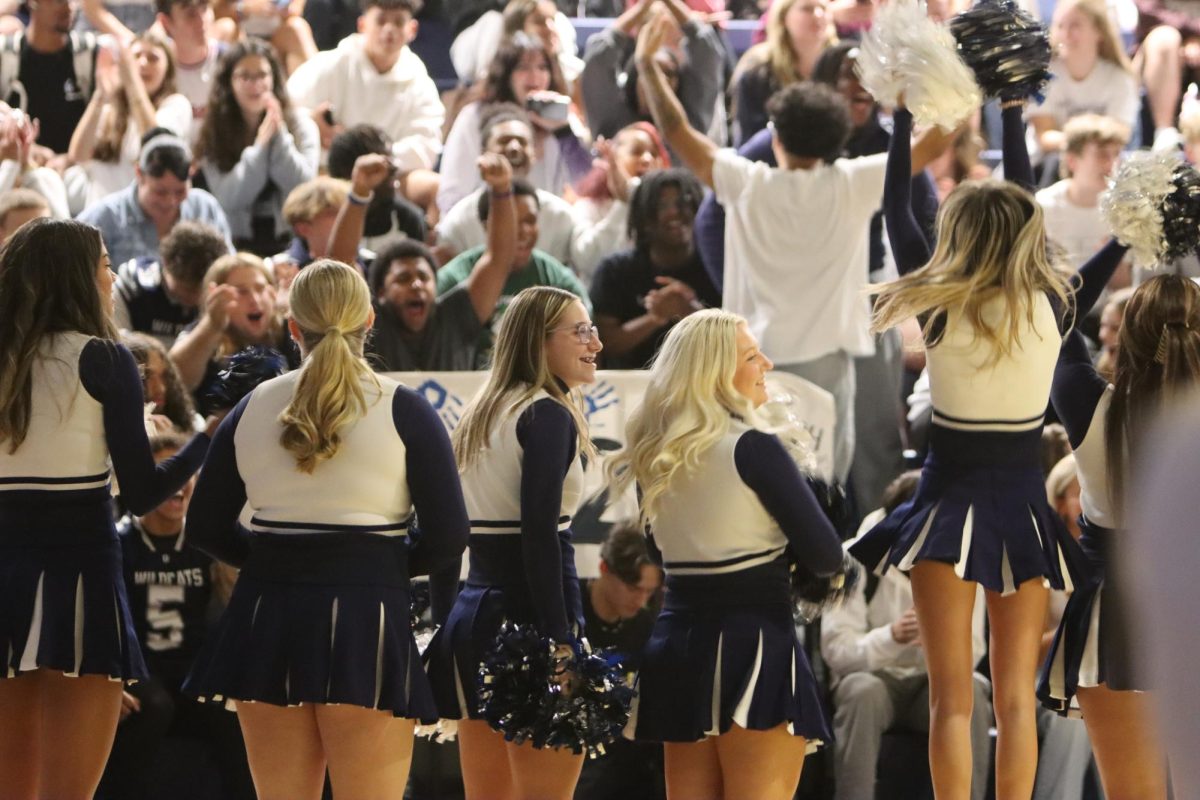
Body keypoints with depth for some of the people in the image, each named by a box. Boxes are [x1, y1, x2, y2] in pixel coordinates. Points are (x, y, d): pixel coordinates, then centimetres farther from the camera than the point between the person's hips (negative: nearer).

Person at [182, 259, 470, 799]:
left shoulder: (252, 409, 7)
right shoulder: (402, 411, -3)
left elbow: (204, 527, 9)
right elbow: (448, 536, -6)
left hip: (267, 618, 4)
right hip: (367, 621, -4)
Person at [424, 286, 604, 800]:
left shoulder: (480, 416, 16)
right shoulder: (547, 416, -9)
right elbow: (540, 534, -18)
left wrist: (443, 626, 21)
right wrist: (560, 643, -20)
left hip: (473, 611, 9)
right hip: (530, 615, -9)